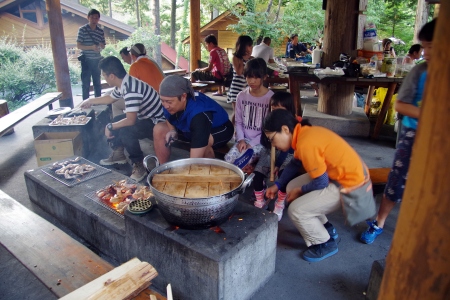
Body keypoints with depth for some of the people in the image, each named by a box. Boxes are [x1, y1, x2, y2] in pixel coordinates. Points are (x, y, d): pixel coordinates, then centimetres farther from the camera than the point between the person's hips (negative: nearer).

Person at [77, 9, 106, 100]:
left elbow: (103, 46, 14)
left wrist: (101, 46, -10)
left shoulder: (101, 31, 7)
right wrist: (91, 47, -21)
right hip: (86, 60, -4)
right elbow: (78, 45, -7)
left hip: (97, 60, 4)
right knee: (86, 82, 0)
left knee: (97, 82, 12)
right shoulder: (82, 29, -4)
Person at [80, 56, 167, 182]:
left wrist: (110, 127, -15)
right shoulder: (123, 83, 2)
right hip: (145, 117, 10)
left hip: (157, 123, -10)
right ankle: (118, 154, 24)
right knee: (115, 121, 15)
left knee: (126, 131, -29)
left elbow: (130, 120, -30)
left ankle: (139, 165, -12)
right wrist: (90, 101, 36)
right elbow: (110, 98, 24)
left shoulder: (131, 89, -28)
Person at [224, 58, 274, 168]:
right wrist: (241, 139, -10)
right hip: (244, 139, 4)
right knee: (228, 159, -22)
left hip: (261, 141, -4)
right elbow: (238, 122, 8)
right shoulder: (241, 96, 3)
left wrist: (251, 144, -14)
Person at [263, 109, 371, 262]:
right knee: (292, 187, 13)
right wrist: (277, 185, 12)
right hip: (347, 172, 10)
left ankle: (325, 244, 14)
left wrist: (300, 190, -3)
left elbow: (321, 183, -21)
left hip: (350, 184, -10)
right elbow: (295, 164, 15)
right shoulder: (305, 132, 1)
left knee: (296, 210, -12)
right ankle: (326, 228, 27)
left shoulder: (306, 143, -28)